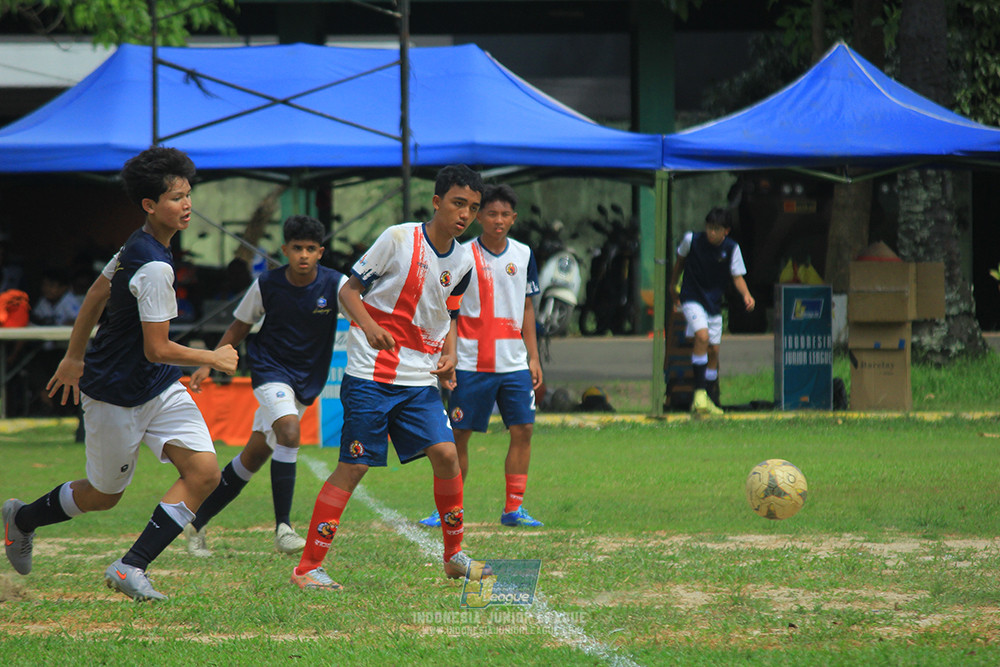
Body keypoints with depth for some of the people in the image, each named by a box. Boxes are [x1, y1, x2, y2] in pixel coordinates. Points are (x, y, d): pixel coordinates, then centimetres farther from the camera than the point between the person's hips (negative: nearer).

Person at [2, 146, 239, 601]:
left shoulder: (137, 246, 3)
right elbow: (157, 350, -26)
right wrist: (214, 359, -11)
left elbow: (96, 294, 17)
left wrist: (74, 357, 26)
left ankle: (131, 568, -7)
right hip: (116, 394, -8)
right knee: (103, 495, 10)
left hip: (160, 390, 8)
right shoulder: (155, 267, -26)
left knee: (204, 472, -9)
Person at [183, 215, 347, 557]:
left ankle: (197, 522, 22)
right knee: (289, 432, -29)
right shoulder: (266, 285, -8)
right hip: (270, 370, -2)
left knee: (253, 457, 7)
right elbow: (239, 327, 6)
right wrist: (209, 363, 1)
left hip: (306, 382, 2)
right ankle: (283, 528, -27)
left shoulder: (335, 285, -10)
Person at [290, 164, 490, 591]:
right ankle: (307, 568, -2)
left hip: (420, 380, 5)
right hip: (371, 375, -5)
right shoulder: (399, 239, -9)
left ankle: (454, 556, 8)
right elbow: (348, 291, -5)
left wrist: (448, 356, 5)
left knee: (445, 453, -9)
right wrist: (369, 325, -24)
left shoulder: (462, 261, 8)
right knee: (353, 466, -7)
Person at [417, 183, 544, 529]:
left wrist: (533, 357, 11)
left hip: (514, 363, 4)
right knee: (459, 435, -1)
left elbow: (527, 309, 15)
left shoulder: (523, 255, 8)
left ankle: (513, 508, 5)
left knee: (522, 430, -2)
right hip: (471, 364, -3)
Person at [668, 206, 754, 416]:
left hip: (714, 303, 3)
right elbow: (680, 260, 8)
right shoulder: (691, 240, -11)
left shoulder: (731, 248, -9)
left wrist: (746, 295, -26)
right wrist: (672, 285, 17)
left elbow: (737, 277, -7)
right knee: (702, 336, -26)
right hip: (692, 298, -3)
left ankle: (704, 400, 23)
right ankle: (699, 392, -26)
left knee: (713, 351, 7)